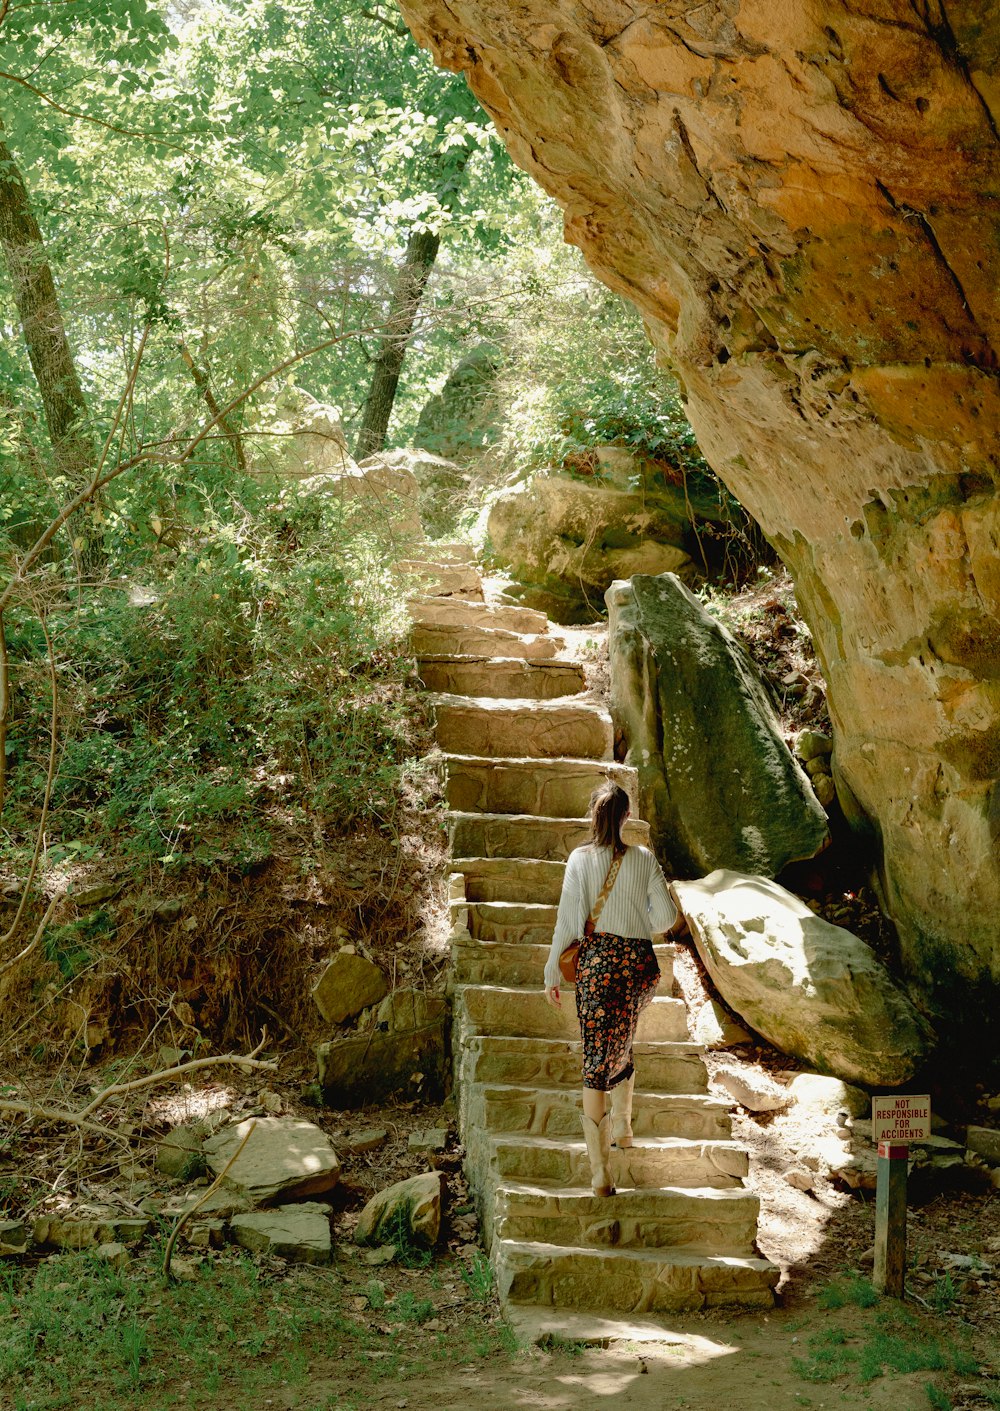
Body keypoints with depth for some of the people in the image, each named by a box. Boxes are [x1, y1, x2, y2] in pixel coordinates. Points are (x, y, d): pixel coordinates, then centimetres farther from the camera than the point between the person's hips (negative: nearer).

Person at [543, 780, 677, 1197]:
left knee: (597, 1057, -2)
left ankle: (600, 1171, -8)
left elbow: (568, 919, -5)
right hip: (639, 960, 2)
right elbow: (666, 916, 1)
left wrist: (552, 972, 1)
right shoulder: (644, 859, 1)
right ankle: (622, 1126, 40)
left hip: (596, 958, -2)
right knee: (621, 1045, 26)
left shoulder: (580, 858, -4)